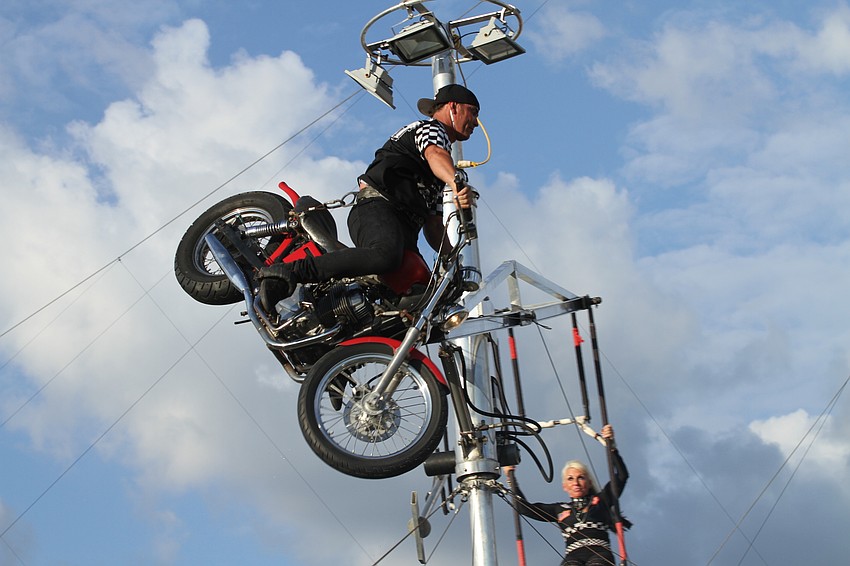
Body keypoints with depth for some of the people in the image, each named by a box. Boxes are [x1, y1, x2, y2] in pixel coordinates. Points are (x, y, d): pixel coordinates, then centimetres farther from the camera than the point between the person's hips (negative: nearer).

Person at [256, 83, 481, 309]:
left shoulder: (440, 178, 36)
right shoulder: (431, 129, 9)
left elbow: (433, 225, 32)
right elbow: (435, 154, -17)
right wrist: (457, 183, -40)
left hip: (405, 231, 9)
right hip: (378, 208, -9)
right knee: (386, 256, -40)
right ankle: (289, 272, -41)